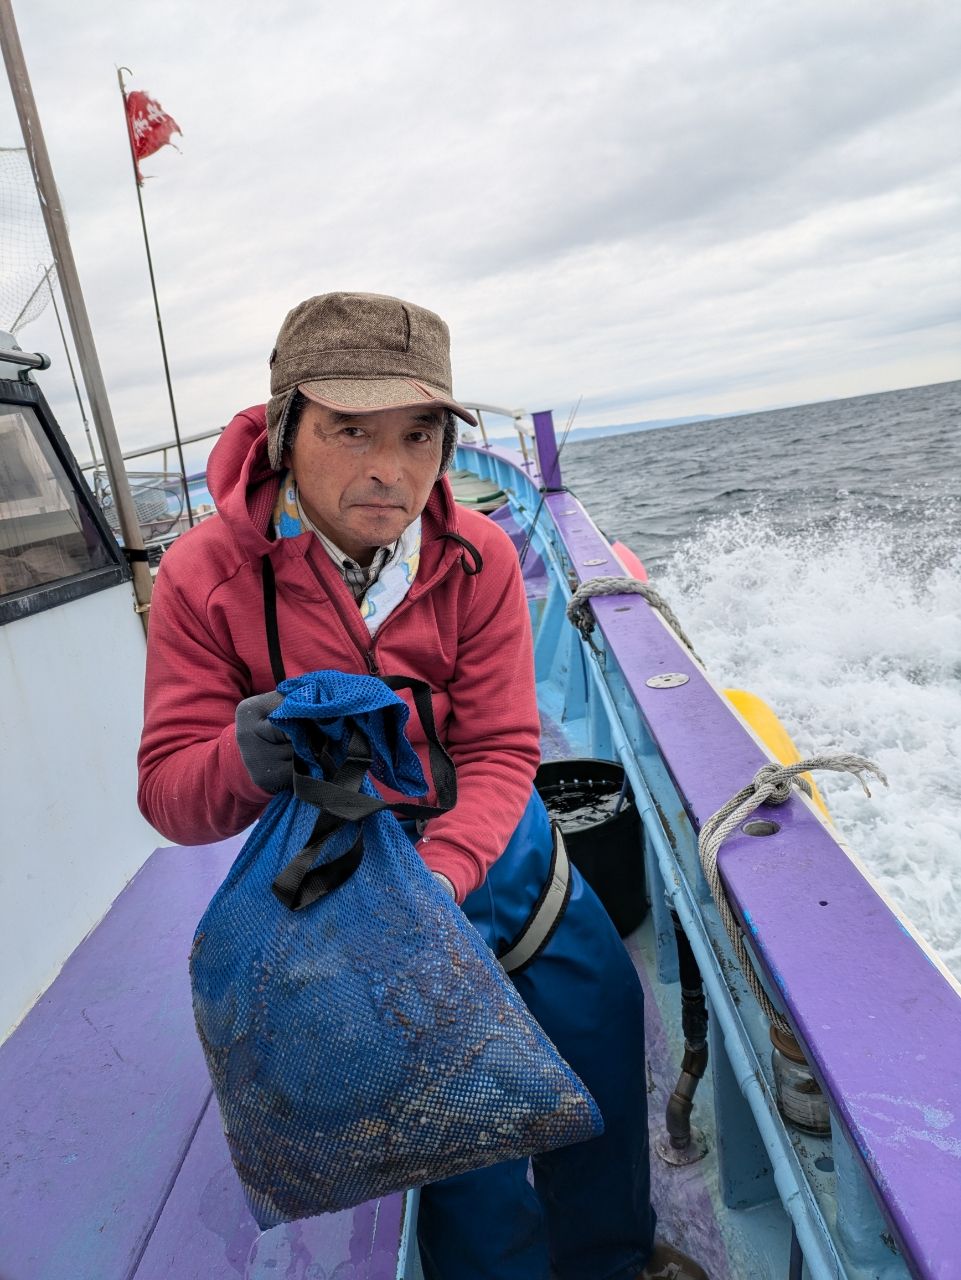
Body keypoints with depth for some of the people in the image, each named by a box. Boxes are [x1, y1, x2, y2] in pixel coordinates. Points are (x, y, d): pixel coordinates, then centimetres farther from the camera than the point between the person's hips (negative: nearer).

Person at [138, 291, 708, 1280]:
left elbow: (499, 752, -16)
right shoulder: (205, 574, -20)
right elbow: (170, 792, -17)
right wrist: (245, 758, -41)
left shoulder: (476, 555, -15)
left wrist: (439, 873, -35)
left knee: (603, 1022, 18)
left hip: (493, 851, 4)